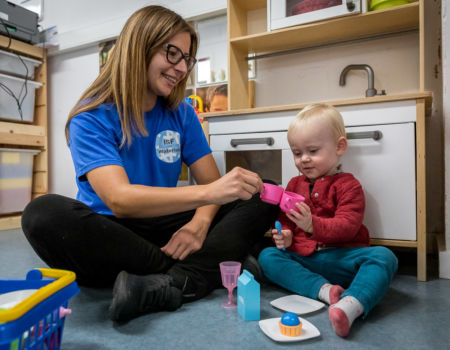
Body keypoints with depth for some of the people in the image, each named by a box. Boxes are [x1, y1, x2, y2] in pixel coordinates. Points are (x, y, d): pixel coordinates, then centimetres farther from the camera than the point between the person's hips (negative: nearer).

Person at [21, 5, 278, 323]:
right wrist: (208, 193, -37)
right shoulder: (91, 118, -11)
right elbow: (120, 200, -26)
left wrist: (199, 224, -23)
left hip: (163, 231, 4)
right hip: (107, 235, -3)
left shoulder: (181, 113, 3)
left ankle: (166, 285, -30)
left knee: (260, 199, -10)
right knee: (44, 214, -34)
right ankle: (212, 269, -25)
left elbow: (210, 181, -1)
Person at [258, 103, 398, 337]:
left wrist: (313, 225, -32)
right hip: (302, 260, 4)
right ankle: (324, 289, -31)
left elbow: (347, 227, -15)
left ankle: (350, 305, -51)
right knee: (266, 256, -18)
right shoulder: (294, 184, 15)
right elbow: (284, 220, 17)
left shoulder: (348, 185, -2)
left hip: (341, 258, -3)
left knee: (383, 256, -28)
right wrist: (284, 236, -7)